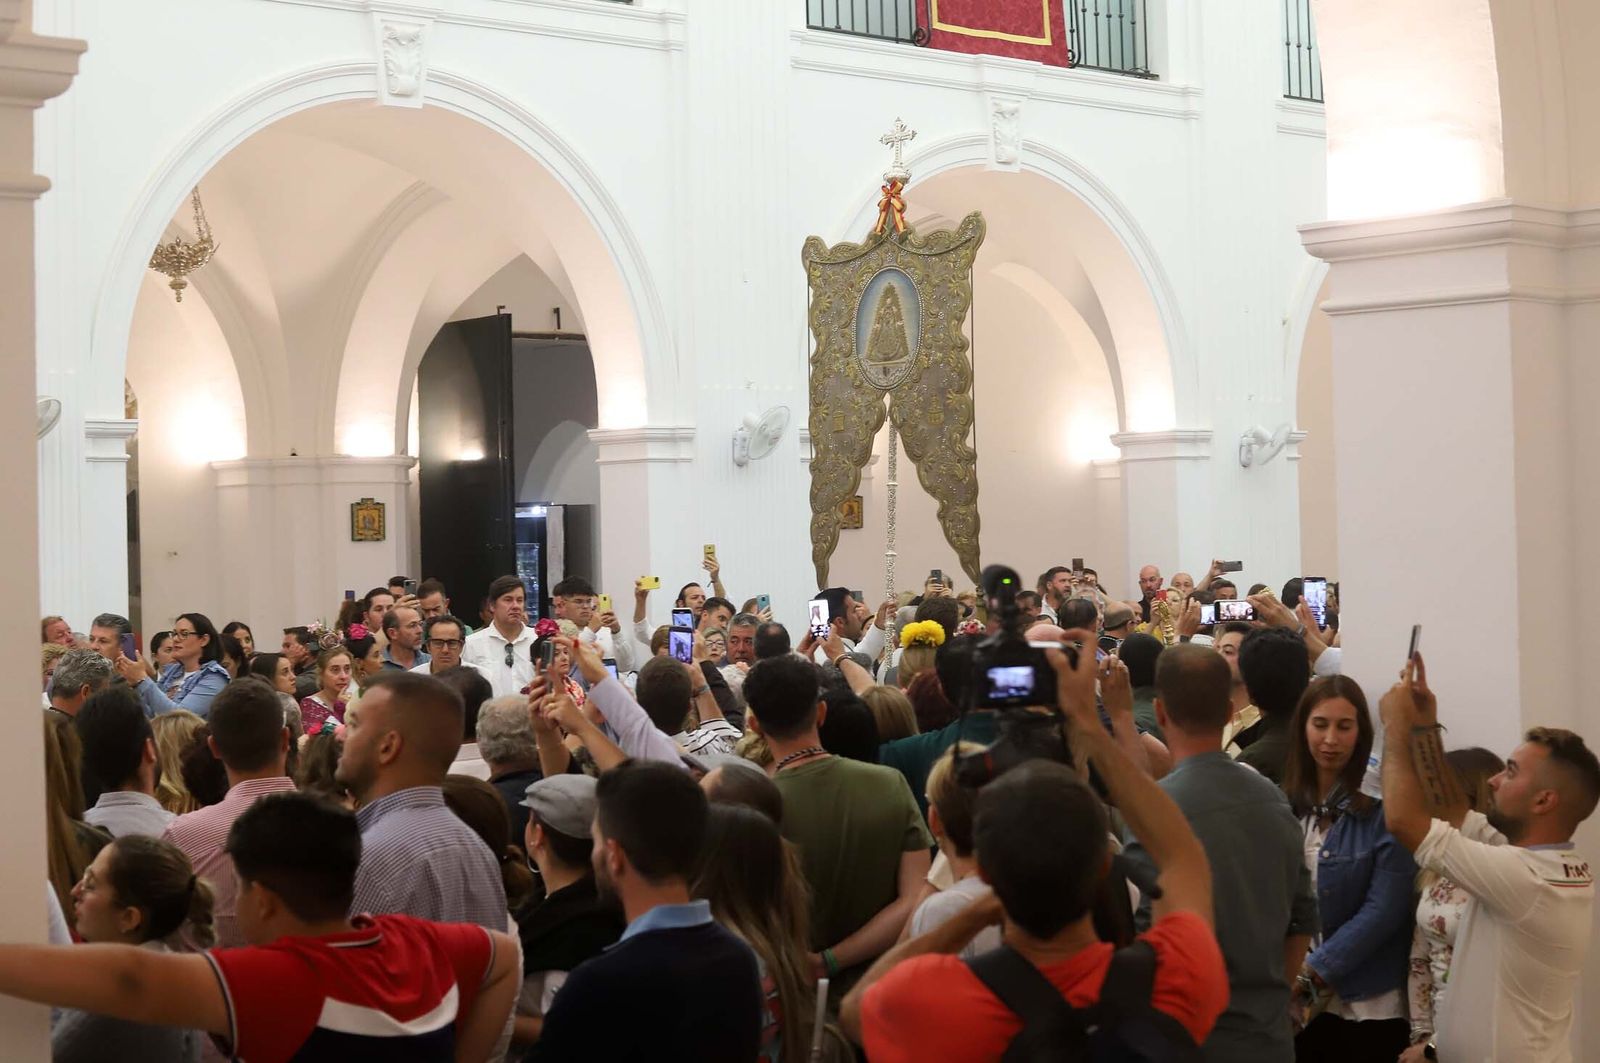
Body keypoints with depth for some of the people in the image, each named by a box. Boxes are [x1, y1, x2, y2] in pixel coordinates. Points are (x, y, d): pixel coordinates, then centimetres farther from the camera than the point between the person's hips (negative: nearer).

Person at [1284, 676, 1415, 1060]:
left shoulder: (1384, 806, -9)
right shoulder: (1284, 805, 3)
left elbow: (1384, 910, -14)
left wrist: (1311, 973, -15)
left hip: (1366, 1008, -4)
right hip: (1295, 1006, 4)